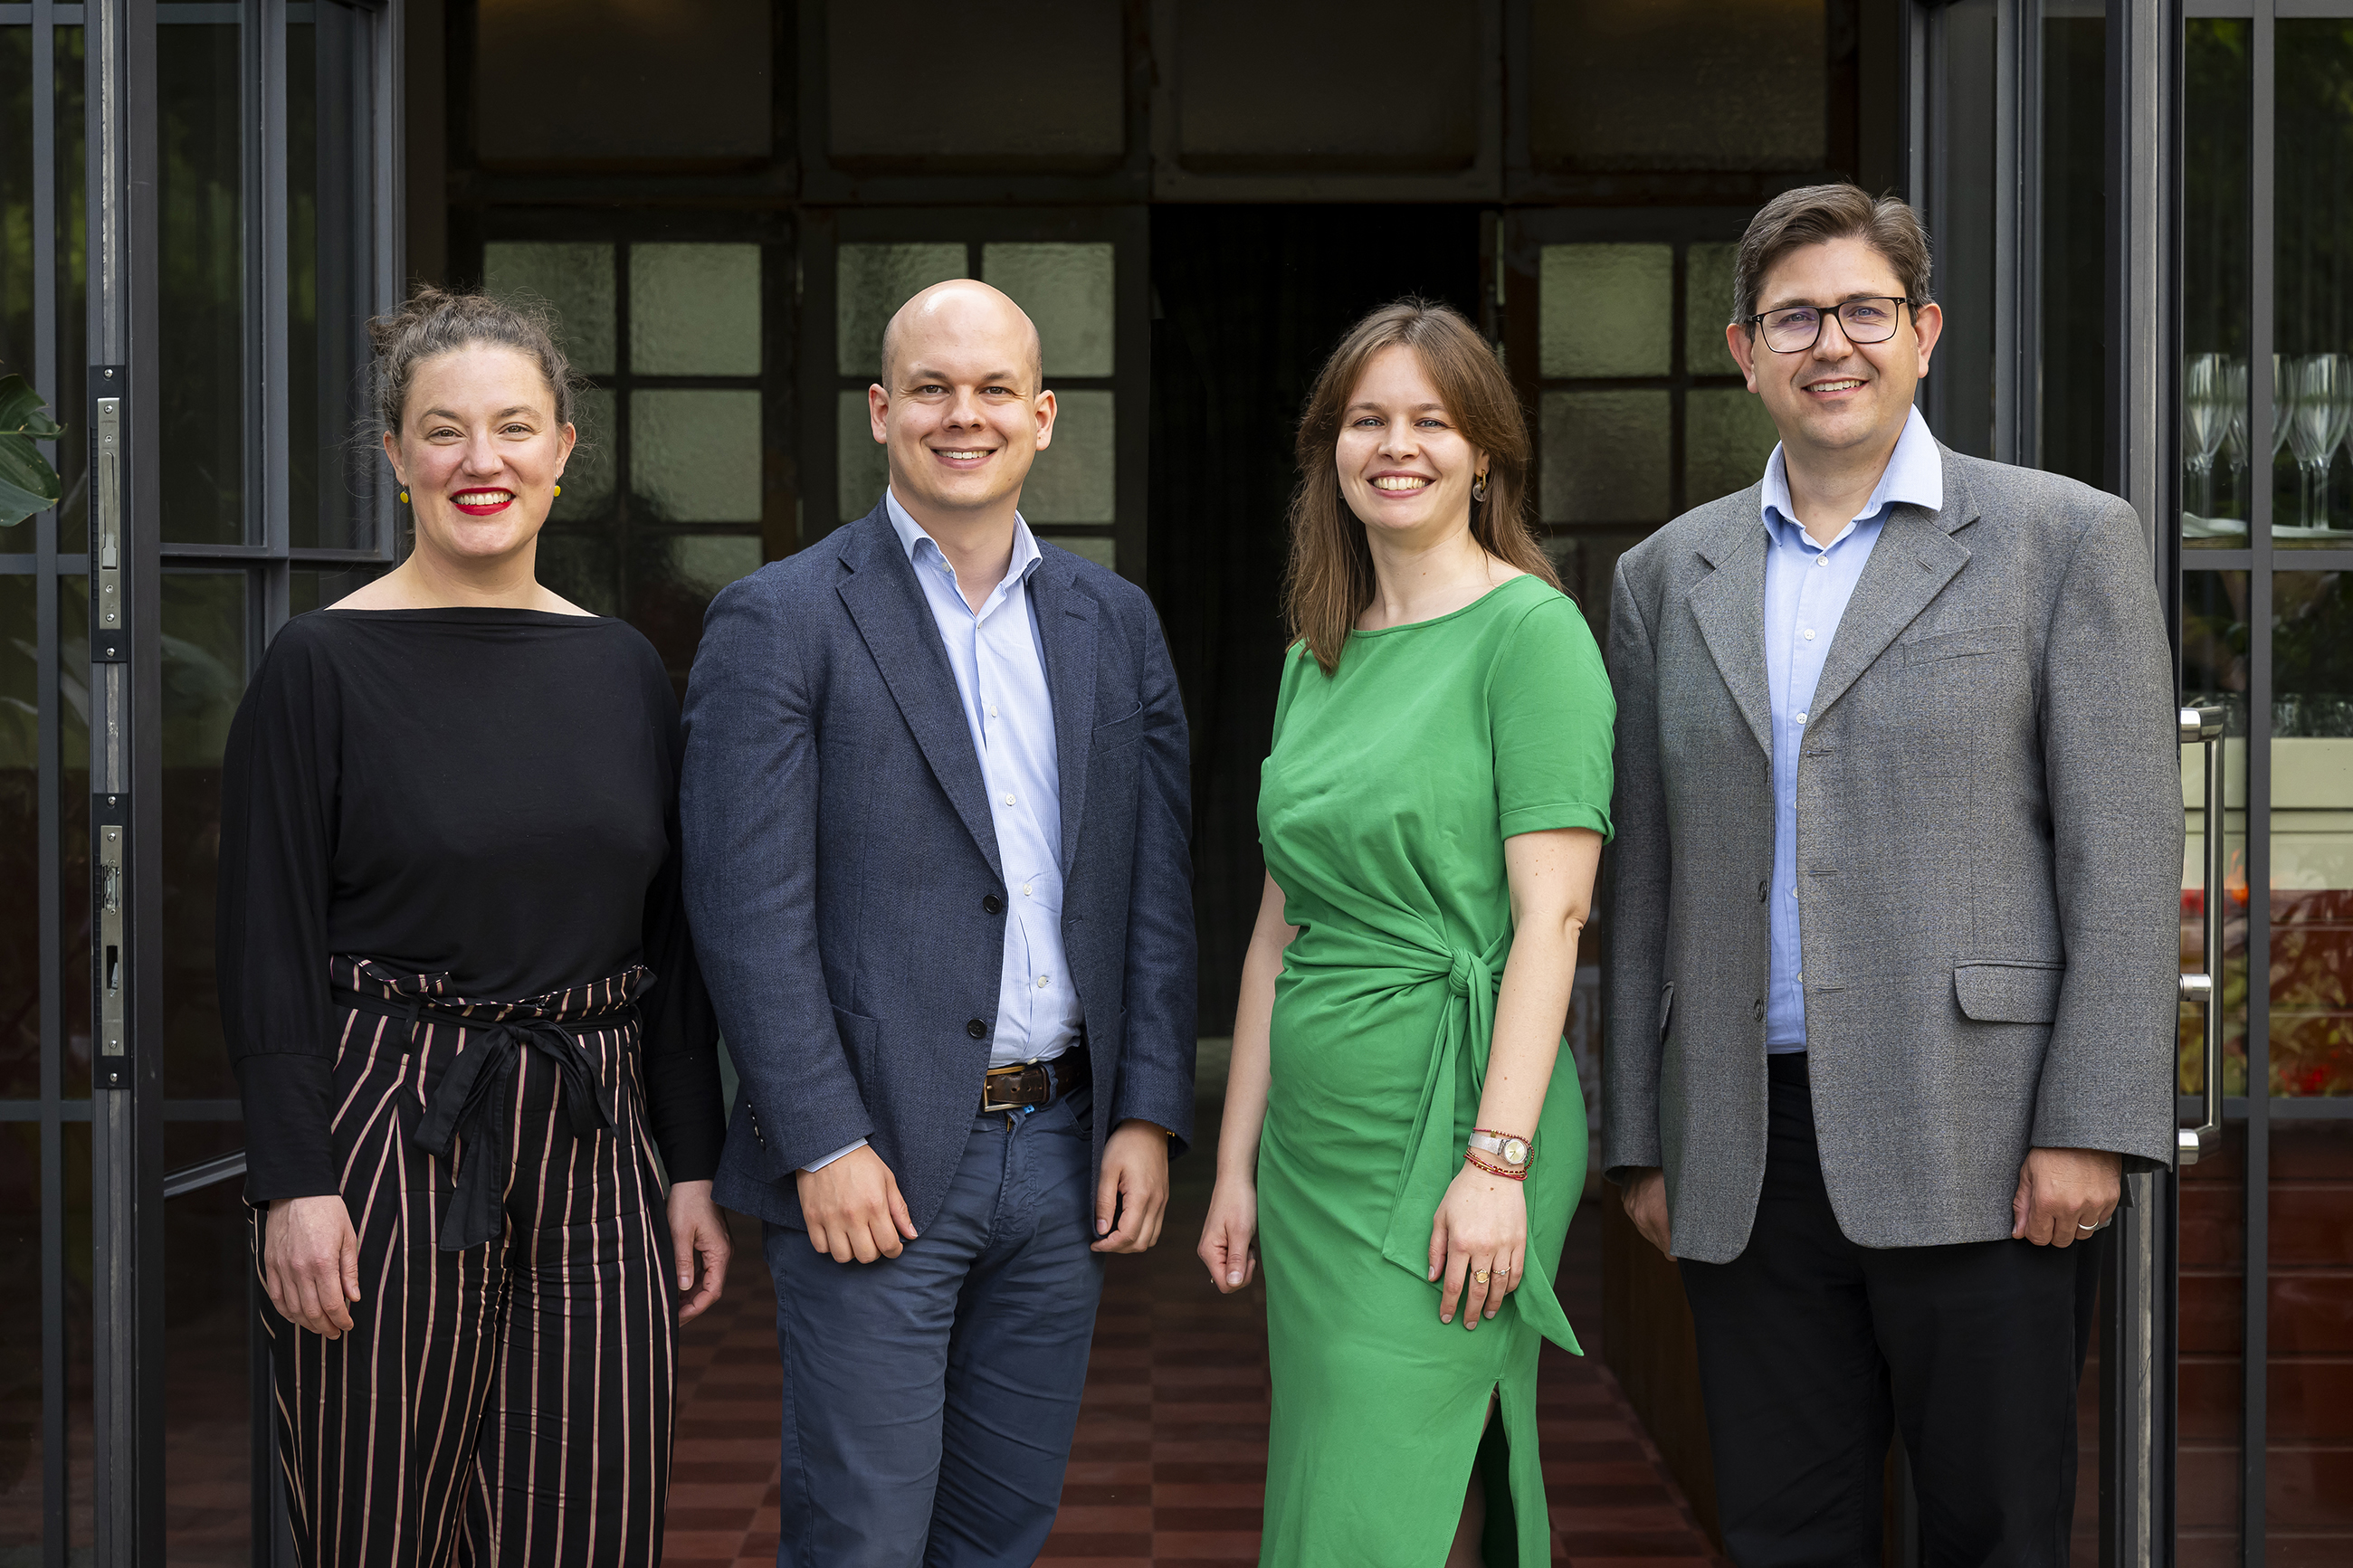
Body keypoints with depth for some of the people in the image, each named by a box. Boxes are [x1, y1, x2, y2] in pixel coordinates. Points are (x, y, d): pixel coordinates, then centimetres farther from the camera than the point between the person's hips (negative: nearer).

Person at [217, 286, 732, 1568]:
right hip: (392, 1147, -4)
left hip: (593, 1148, 4)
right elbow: (268, 948, -6)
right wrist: (296, 1183, -12)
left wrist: (693, 1168, 8)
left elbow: (673, 942, 11)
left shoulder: (623, 668, 9)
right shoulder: (323, 666, -4)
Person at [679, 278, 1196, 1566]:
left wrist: (1148, 1119, 1)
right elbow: (747, 906, -10)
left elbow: (1157, 889, 10)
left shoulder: (1114, 623, 11)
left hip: (1066, 1157, 5)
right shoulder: (777, 623, -5)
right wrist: (825, 1144, -15)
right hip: (876, 1166, -5)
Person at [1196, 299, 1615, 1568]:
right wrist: (1236, 1163, 15)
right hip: (1314, 1136, 7)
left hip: (1446, 1130, -7)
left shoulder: (1529, 630, -7)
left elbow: (1552, 913, -13)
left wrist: (1497, 1160, -19)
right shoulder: (1317, 658, 14)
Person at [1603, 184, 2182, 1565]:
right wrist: (1640, 1137, 10)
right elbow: (1645, 880, 15)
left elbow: (2125, 857, -3)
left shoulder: (2065, 538, 2)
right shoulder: (1667, 577, 14)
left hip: (1973, 1145, -3)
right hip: (1749, 1158, 4)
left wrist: (2086, 1129, -11)